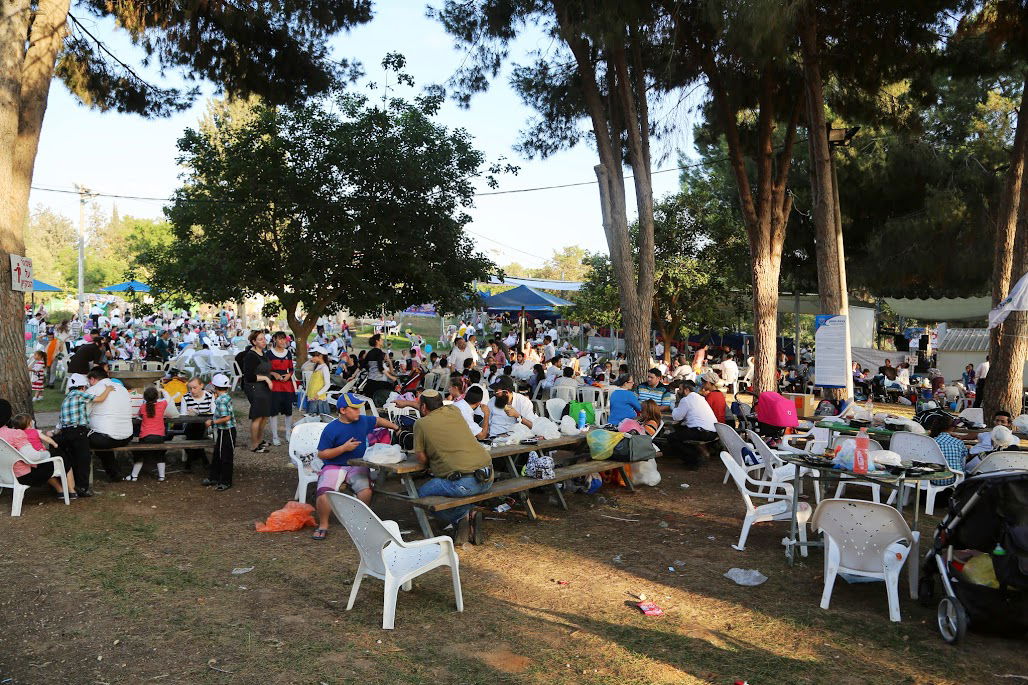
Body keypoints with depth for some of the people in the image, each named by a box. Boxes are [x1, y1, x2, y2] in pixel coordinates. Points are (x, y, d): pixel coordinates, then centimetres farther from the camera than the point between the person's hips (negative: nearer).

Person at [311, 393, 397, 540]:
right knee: (324, 493, -28)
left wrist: (395, 427, 15)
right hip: (334, 466, -3)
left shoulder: (363, 420, 6)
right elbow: (321, 454, -7)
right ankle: (323, 525, -2)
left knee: (366, 491, -27)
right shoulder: (331, 429, -9)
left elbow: (378, 421, 27)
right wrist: (344, 448, -15)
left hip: (358, 465, 3)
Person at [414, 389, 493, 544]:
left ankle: (464, 515, -4)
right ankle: (469, 514, 8)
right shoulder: (454, 411, 15)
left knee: (422, 493, 12)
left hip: (464, 483, -7)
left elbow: (421, 458, 3)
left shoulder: (421, 423, 0)